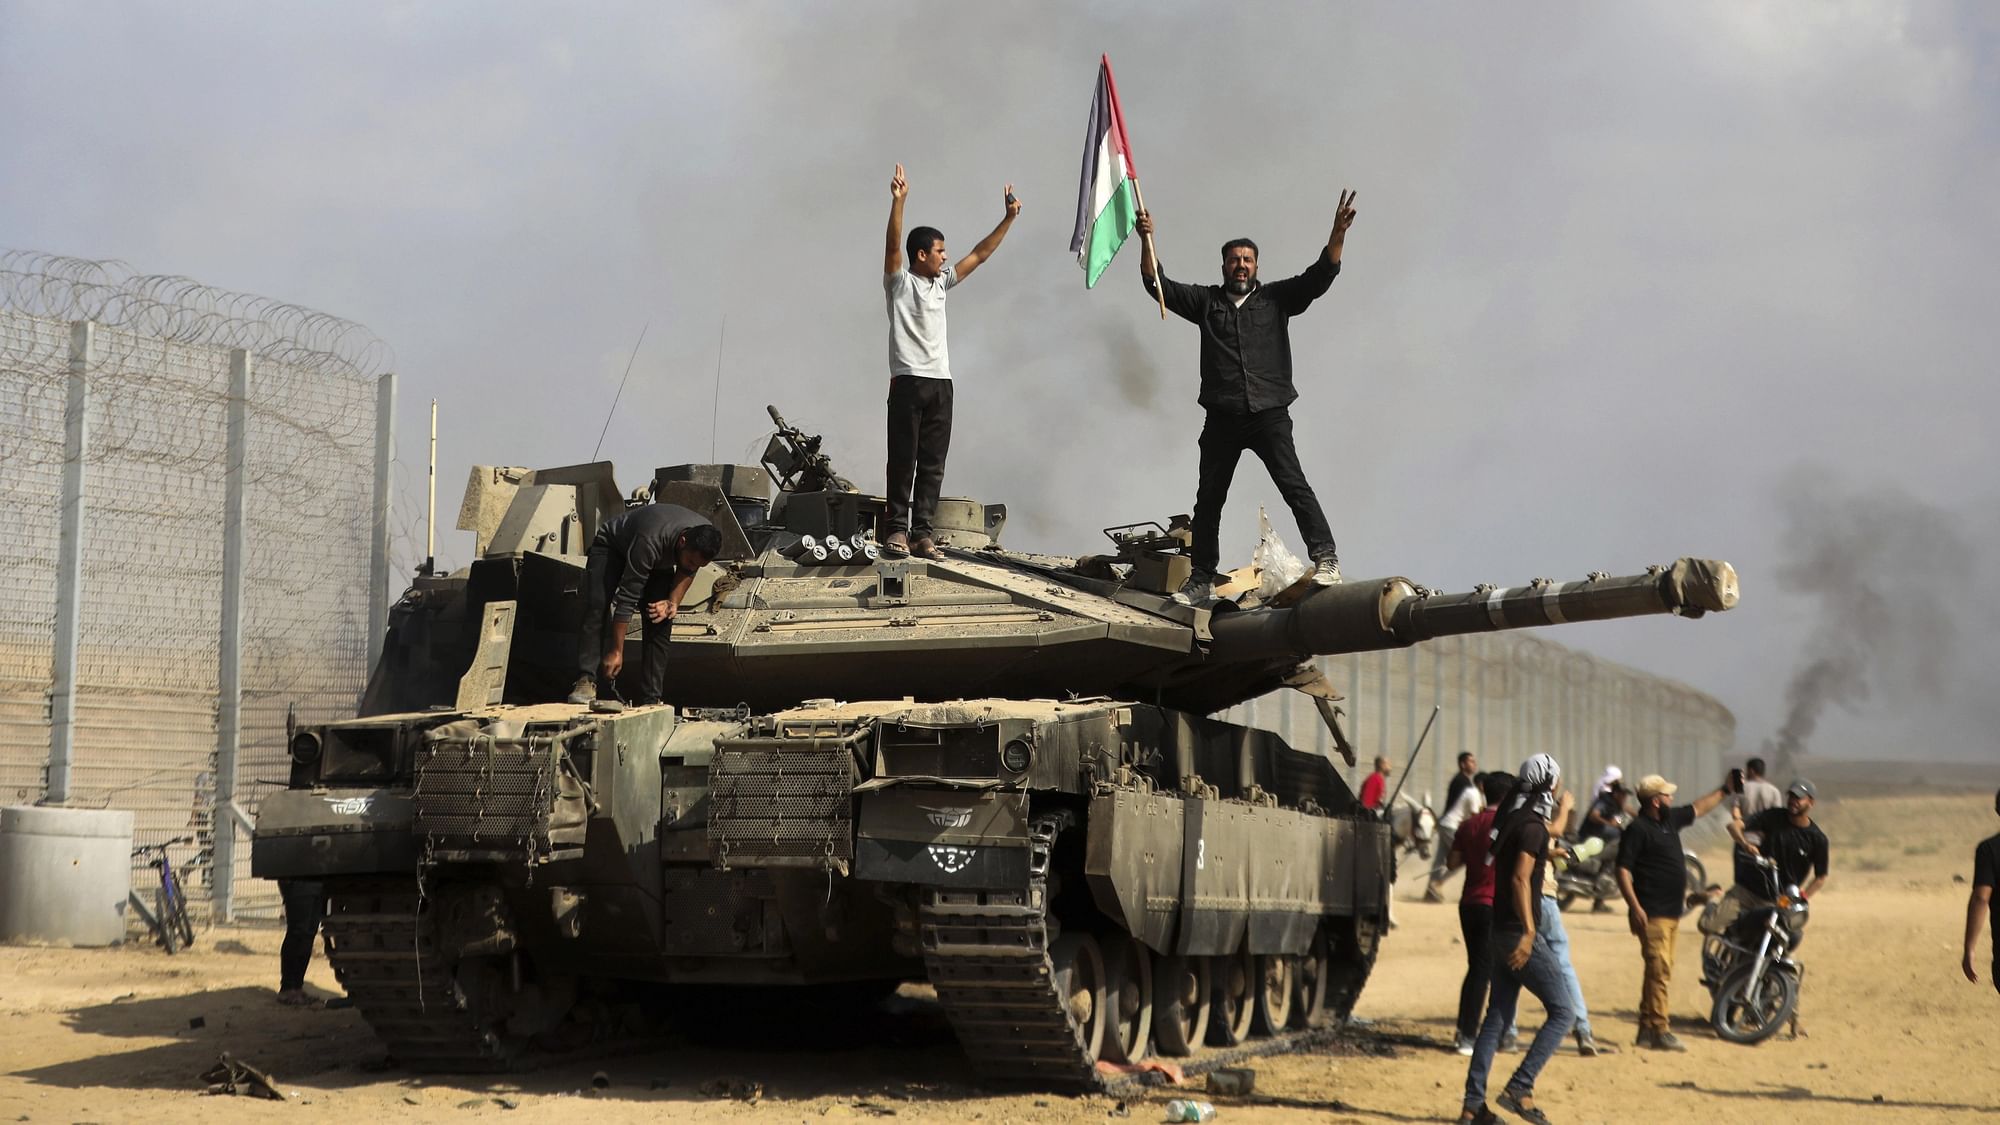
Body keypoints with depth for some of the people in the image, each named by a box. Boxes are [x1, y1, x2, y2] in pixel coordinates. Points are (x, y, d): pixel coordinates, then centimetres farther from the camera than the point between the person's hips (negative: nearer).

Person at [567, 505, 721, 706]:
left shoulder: (705, 541, -28)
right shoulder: (649, 543, -45)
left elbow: (687, 571, -4)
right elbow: (627, 598, -40)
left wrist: (673, 602, -20)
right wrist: (616, 652, -37)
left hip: (660, 560, 5)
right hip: (612, 546, -5)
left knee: (660, 624, -11)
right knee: (596, 610, -26)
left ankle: (651, 701, -11)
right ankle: (586, 681, -28)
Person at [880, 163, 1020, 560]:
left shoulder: (942, 283, 18)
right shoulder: (900, 283, 0)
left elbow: (979, 254, 20)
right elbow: (893, 246, -16)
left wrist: (1009, 218, 15)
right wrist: (898, 201, -29)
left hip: (940, 382, 6)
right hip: (908, 382, -6)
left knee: (933, 464, 3)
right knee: (903, 460, -6)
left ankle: (923, 531, 3)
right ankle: (896, 529, -4)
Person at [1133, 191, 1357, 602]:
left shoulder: (1277, 298, 9)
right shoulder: (1205, 301, 11)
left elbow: (1319, 276, -2)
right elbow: (1157, 284, 5)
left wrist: (1338, 234, -17)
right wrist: (1147, 240, -9)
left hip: (1269, 414, -3)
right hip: (1221, 419, 3)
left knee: (1292, 483, -19)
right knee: (1208, 498, 8)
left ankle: (1325, 558, -24)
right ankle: (1202, 579, 17)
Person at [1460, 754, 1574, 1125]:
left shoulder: (1510, 820, 13)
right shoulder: (1533, 826, -14)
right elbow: (1520, 879, -24)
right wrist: (1528, 932, -28)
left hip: (1502, 931, 9)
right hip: (1519, 931, -9)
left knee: (1497, 1017, 10)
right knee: (1562, 1012, -4)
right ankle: (1519, 1089, -10)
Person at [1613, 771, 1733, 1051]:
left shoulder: (1670, 819, 13)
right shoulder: (1638, 829, -13)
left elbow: (1697, 809, 32)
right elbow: (1623, 870, -17)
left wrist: (1724, 790, 35)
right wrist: (1635, 908, -22)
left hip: (1671, 912, 9)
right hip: (1652, 914, -9)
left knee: (1662, 971, 11)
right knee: (1659, 970, -12)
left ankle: (1646, 1029, 16)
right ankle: (1659, 1031, -12)